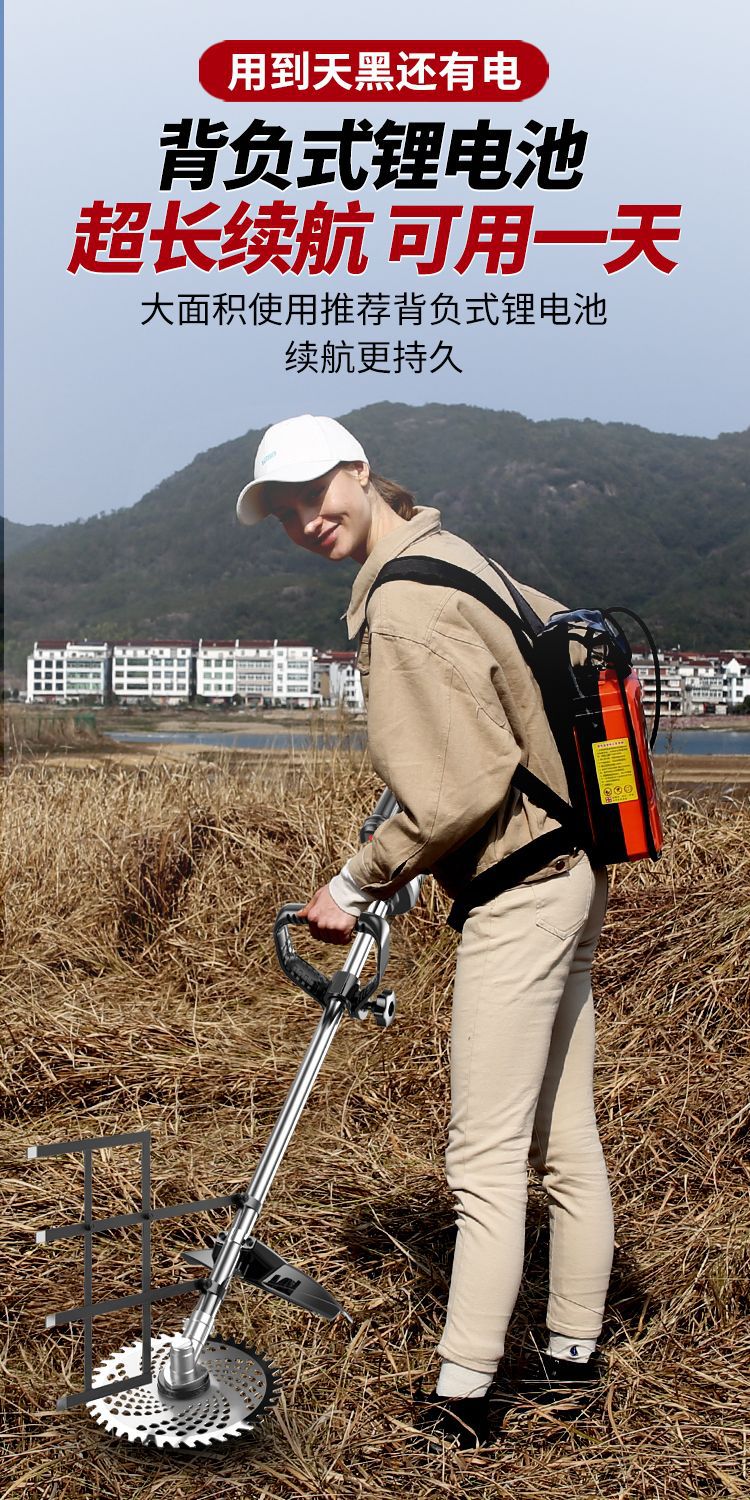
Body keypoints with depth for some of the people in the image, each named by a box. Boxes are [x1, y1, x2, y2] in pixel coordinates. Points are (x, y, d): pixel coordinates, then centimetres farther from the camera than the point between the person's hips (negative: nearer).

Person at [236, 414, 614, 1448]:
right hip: (571, 871, 10)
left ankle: (461, 1397, 7)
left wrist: (356, 885, -11)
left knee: (485, 1157, -3)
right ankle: (572, 1355, 29)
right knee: (565, 1139, 16)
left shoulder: (403, 607, -19)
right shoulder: (451, 554, 11)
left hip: (521, 890, -10)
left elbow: (460, 792, -22)